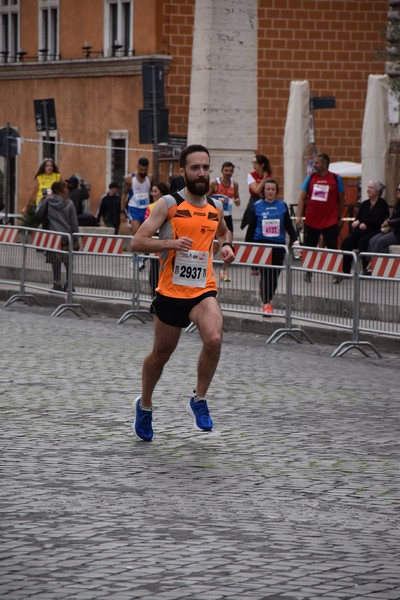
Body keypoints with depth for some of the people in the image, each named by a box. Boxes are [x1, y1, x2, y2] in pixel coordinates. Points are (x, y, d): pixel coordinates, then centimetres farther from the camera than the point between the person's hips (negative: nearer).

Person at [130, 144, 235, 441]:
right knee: (161, 353, 13)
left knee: (214, 339, -25)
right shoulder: (168, 204, -7)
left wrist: (226, 245, 9)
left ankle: (199, 400, -5)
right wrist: (170, 243, -26)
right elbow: (138, 242, -12)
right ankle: (144, 405, 40)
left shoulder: (216, 208, 7)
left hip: (203, 291, 2)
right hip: (171, 291, -2)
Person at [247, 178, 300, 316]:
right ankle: (266, 304, -8)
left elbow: (289, 225, 7)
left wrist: (295, 240, -5)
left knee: (275, 274, 5)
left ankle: (268, 300, 25)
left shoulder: (282, 206, 6)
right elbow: (251, 227, 6)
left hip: (279, 244, 2)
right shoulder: (257, 206, 2)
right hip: (262, 243, -2)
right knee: (265, 273, -11)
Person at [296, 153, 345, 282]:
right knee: (309, 248, 7)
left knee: (332, 248, -2)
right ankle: (308, 273, 18)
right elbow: (302, 198, 4)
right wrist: (299, 216, -5)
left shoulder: (336, 179, -2)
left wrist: (339, 218, 7)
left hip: (330, 222, -3)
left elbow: (341, 200, 6)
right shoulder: (310, 178, 4)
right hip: (311, 221, 3)